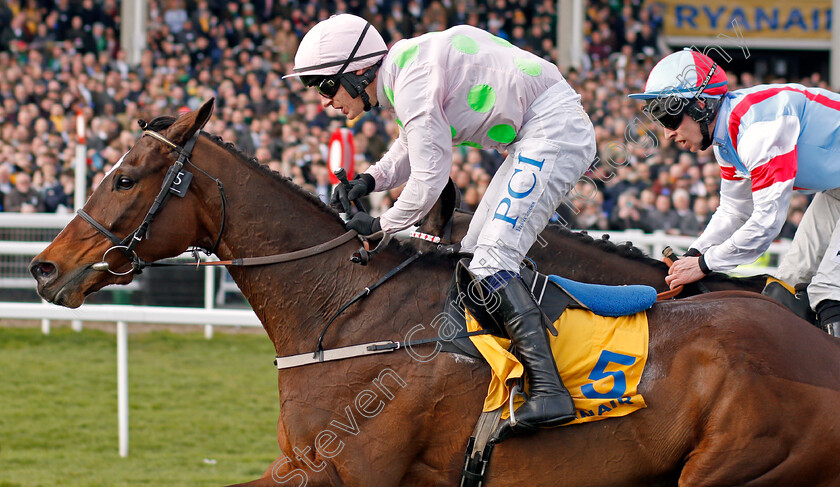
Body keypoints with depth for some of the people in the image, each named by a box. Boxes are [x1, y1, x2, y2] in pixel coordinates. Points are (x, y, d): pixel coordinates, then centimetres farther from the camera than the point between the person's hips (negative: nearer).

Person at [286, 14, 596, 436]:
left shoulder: (412, 85, -19)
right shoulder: (404, 67, 12)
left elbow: (429, 180, -18)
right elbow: (412, 148, 27)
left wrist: (380, 226, -3)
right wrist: (369, 181, 9)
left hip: (554, 129, -11)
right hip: (535, 139, 11)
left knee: (491, 258, -19)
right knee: (475, 254, 13)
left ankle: (549, 390, -30)